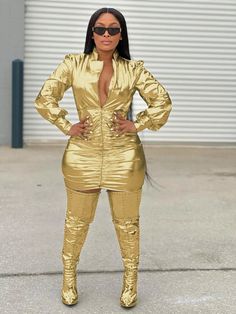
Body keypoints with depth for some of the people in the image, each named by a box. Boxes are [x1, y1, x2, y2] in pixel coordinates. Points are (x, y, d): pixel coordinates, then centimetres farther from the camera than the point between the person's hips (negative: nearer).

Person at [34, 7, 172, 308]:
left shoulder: (134, 69, 3)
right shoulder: (73, 64, 2)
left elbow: (162, 101, 6)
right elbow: (44, 97, 3)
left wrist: (138, 125, -3)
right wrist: (67, 127, -3)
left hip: (124, 158, 0)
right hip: (83, 156, 0)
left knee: (127, 222, 10)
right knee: (77, 220, 13)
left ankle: (130, 280, 29)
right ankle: (69, 276, 34)